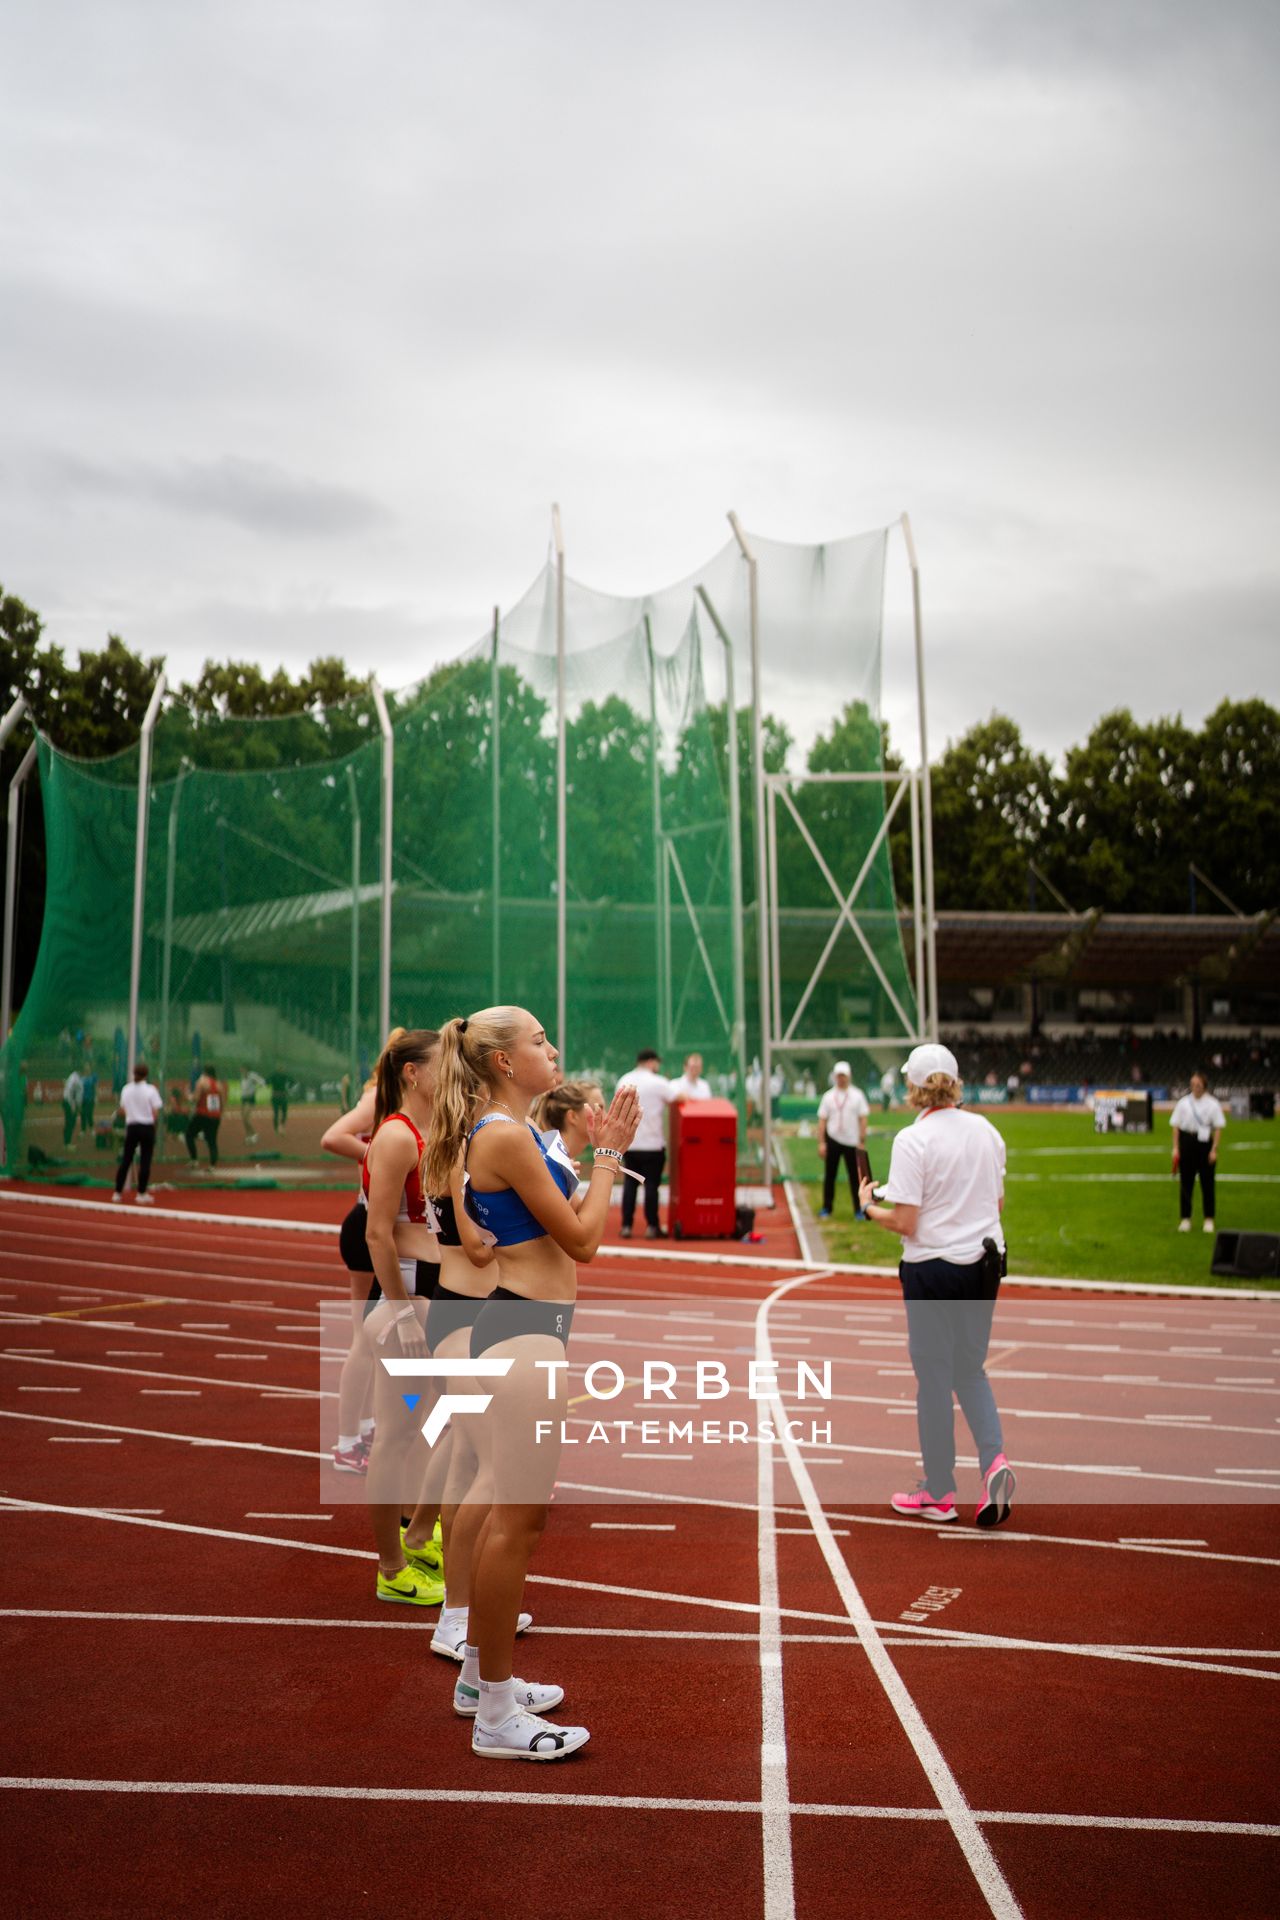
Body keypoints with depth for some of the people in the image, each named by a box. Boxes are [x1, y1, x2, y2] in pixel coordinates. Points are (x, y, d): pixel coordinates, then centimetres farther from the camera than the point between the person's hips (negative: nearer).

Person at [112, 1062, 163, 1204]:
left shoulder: (126, 1089, 2)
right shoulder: (151, 1090, -9)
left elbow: (122, 1110, 7)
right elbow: (155, 1112, -10)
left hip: (131, 1127, 3)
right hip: (147, 1127, -3)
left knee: (125, 1160, 11)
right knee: (145, 1162, 2)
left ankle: (118, 1193, 14)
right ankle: (141, 1194, 3)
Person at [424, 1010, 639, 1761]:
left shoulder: (517, 1131, 14)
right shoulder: (506, 1136, -17)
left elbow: (567, 1218, 16)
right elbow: (581, 1239, -15)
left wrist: (605, 1151, 12)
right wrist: (608, 1154, -5)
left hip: (528, 1327, 11)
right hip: (526, 1332, -11)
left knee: (515, 1512, 19)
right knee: (516, 1517, -3)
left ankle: (482, 1675, 33)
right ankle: (497, 1715, 9)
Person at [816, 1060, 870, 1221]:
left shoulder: (857, 1095, 0)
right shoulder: (828, 1096, 4)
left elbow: (863, 1119, -2)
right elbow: (822, 1120, 3)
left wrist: (862, 1143, -8)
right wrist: (821, 1143, -5)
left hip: (852, 1141, -1)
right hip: (832, 1140, 1)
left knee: (855, 1176, 2)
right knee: (829, 1175, 5)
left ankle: (859, 1210, 10)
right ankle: (826, 1209, 14)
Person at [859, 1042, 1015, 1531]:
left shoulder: (912, 1140, -15)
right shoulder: (986, 1131, 3)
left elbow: (905, 1223, -16)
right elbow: (998, 1202, 11)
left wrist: (868, 1207, 1)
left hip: (933, 1268, -5)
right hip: (984, 1262, 6)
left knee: (934, 1378, 6)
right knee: (971, 1370, 19)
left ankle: (938, 1493, 16)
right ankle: (994, 1459, -1)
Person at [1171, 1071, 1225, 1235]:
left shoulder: (1212, 1104, -1)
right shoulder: (1183, 1103, 3)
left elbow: (1218, 1128, -1)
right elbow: (1176, 1126, 5)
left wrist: (1214, 1149, -7)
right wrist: (1175, 1148, -1)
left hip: (1205, 1142, -1)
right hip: (1186, 1142, 1)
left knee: (1207, 1182, 2)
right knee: (1185, 1182, 4)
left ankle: (1209, 1219, 12)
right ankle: (1185, 1218, 12)